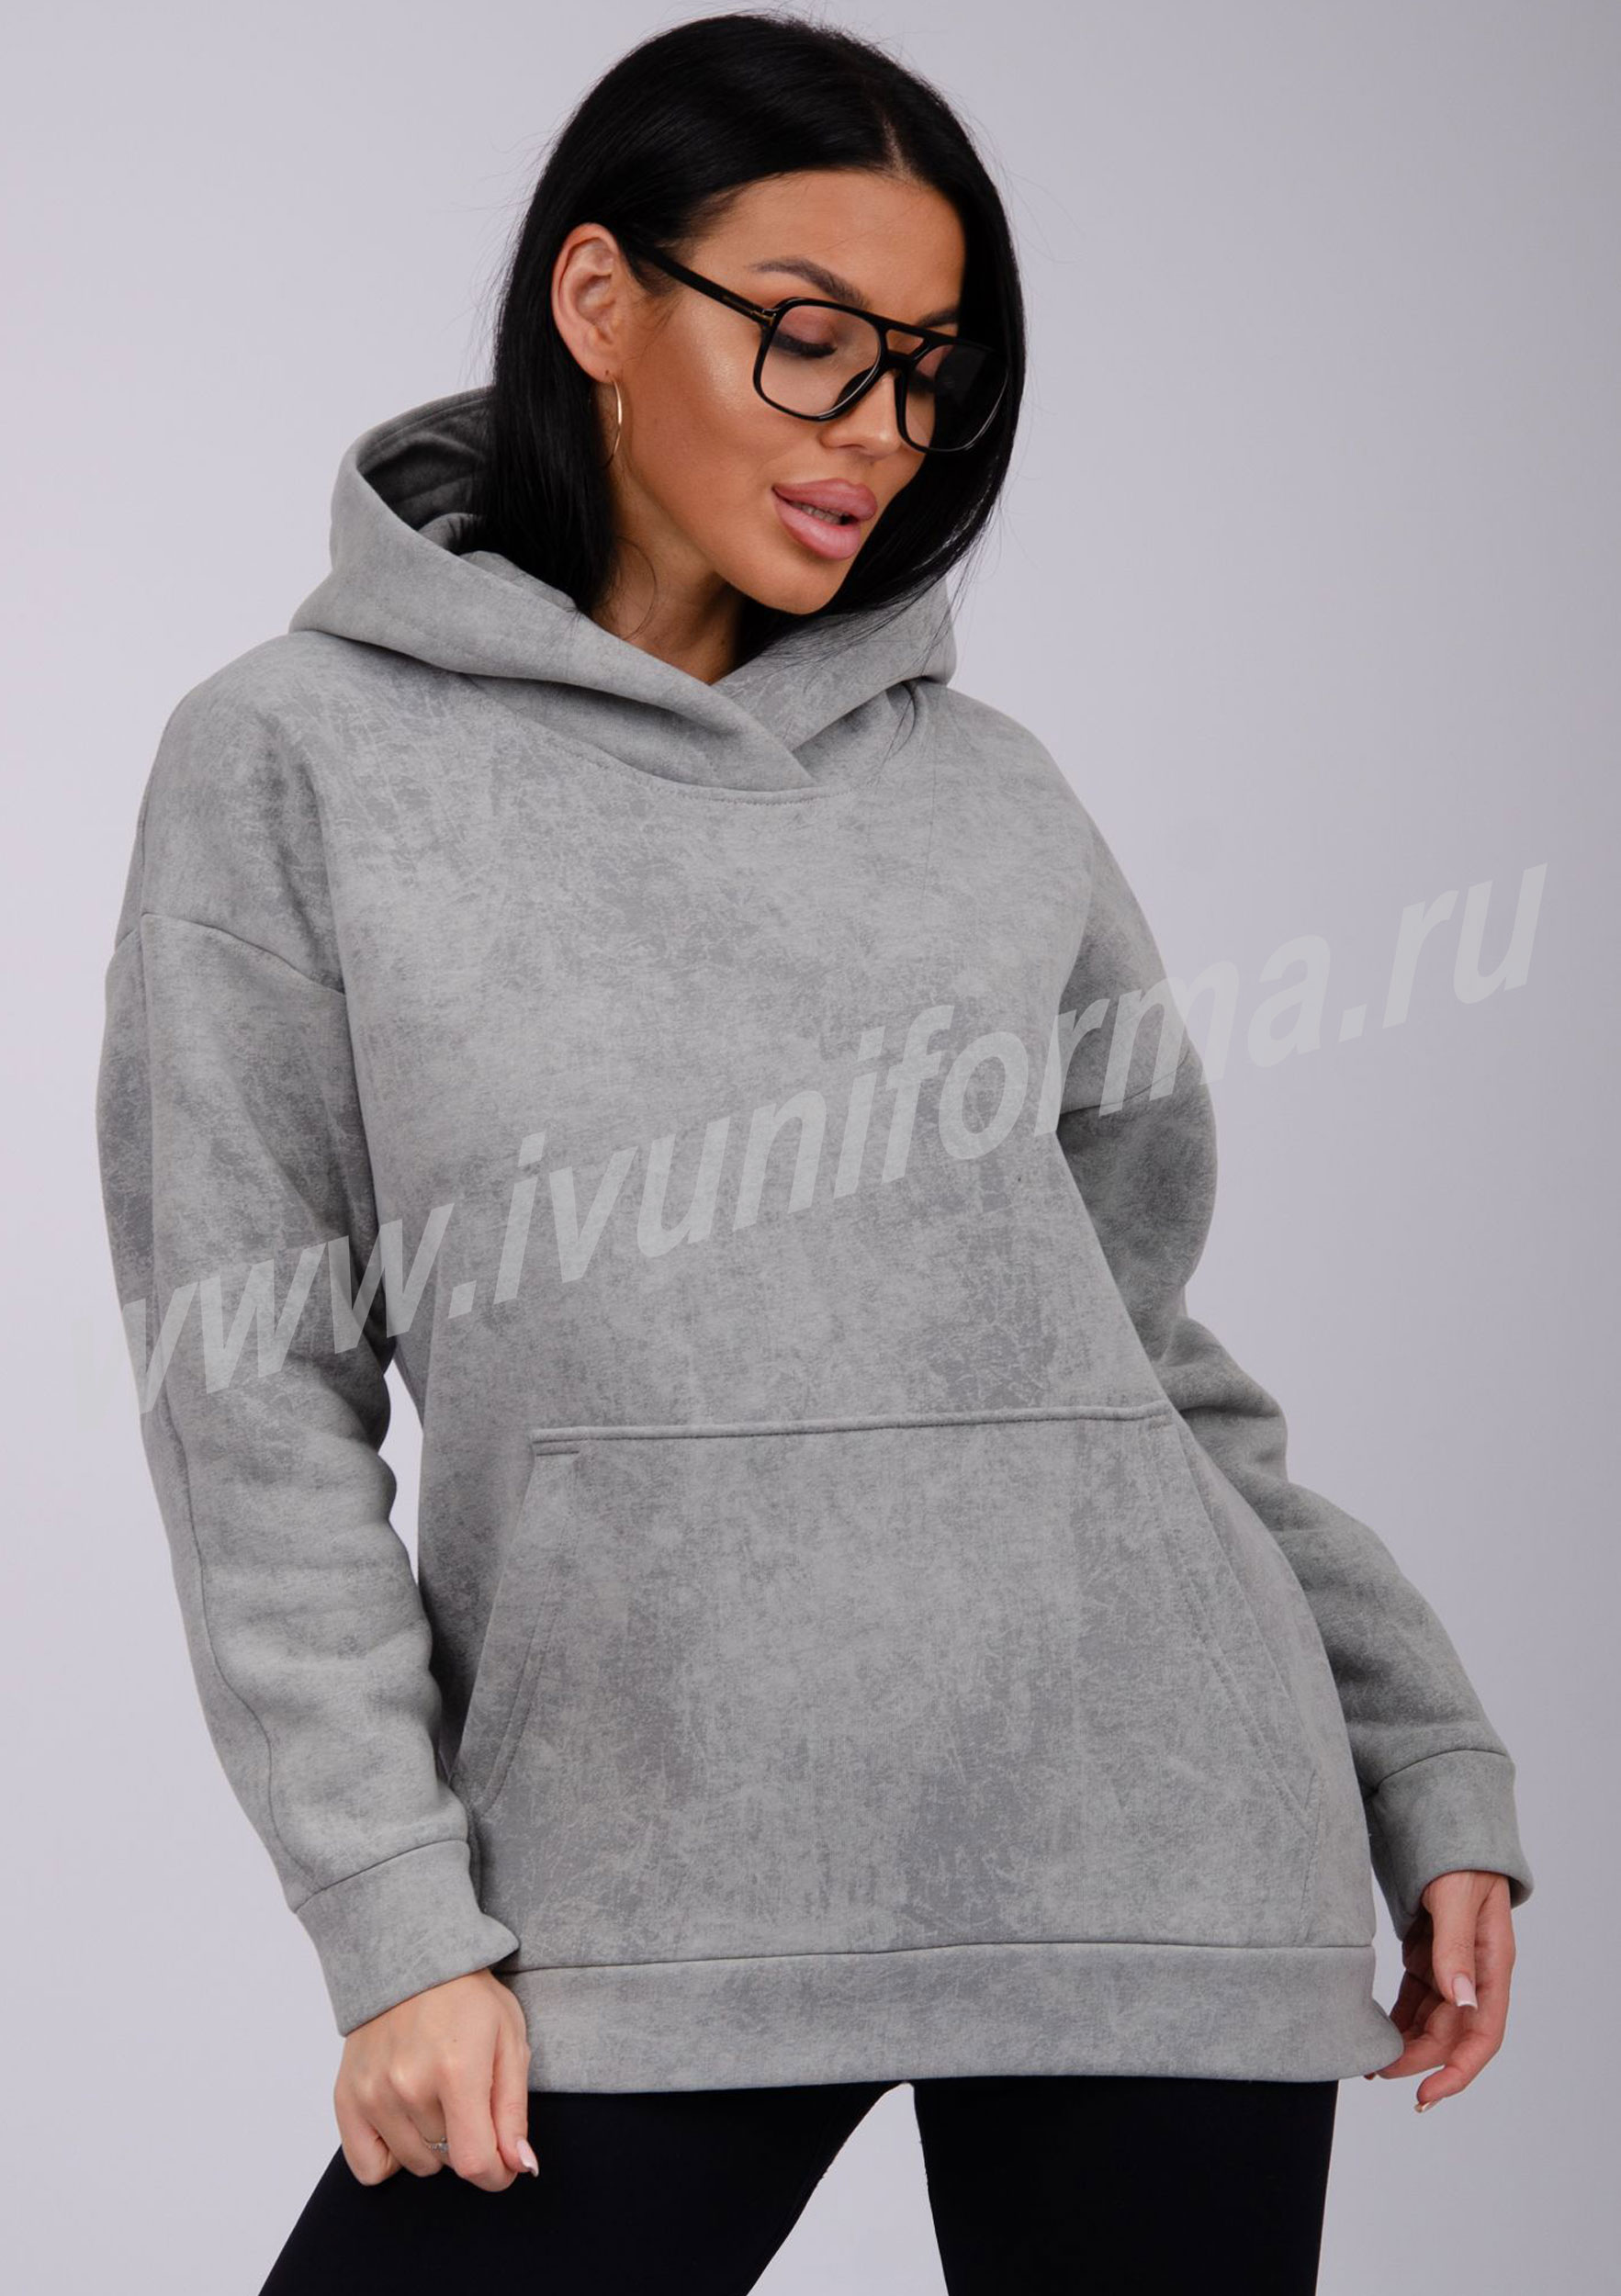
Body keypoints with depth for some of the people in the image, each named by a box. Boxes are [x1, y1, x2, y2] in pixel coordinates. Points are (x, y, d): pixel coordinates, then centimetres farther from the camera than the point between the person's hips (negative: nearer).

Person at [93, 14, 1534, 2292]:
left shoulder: (992, 793, 12)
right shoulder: (296, 764, 4)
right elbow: (255, 1400, 0)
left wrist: (1433, 1769, 13)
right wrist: (398, 1921, -6)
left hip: (1153, 1834, 3)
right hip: (650, 1907, -2)